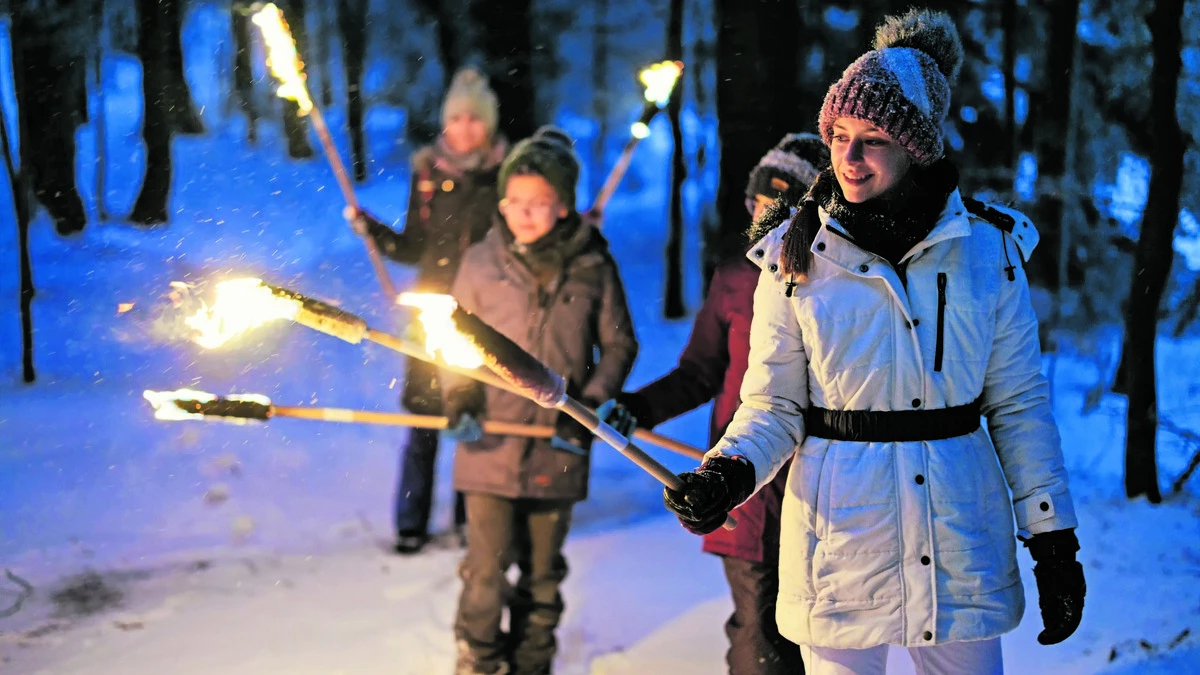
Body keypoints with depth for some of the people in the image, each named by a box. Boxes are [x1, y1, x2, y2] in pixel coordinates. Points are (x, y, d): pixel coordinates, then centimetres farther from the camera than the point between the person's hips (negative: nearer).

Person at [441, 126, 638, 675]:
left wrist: (593, 403, -7)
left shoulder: (593, 269, -4)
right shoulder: (481, 263, -2)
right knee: (487, 568, -3)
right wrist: (459, 397, -7)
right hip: (490, 443, 0)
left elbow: (618, 345, 6)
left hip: (557, 447, 1)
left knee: (542, 572, 13)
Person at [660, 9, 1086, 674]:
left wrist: (1054, 543, 3)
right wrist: (728, 474, -20)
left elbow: (1019, 405, 4)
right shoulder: (797, 258, -3)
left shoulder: (987, 249, -2)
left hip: (962, 538, 1)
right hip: (842, 539, -1)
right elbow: (773, 407, 0)